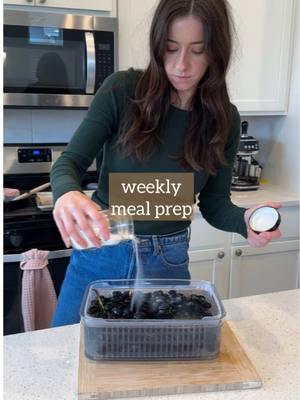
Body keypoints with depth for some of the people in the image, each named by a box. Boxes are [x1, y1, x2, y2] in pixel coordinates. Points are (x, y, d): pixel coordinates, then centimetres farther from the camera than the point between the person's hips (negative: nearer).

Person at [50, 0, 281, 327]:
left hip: (167, 262, 1)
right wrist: (68, 193, -35)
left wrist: (244, 220, -23)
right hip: (100, 251, 0)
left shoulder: (224, 119, -6)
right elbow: (69, 162, -12)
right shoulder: (122, 90, -14)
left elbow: (213, 202, -1)